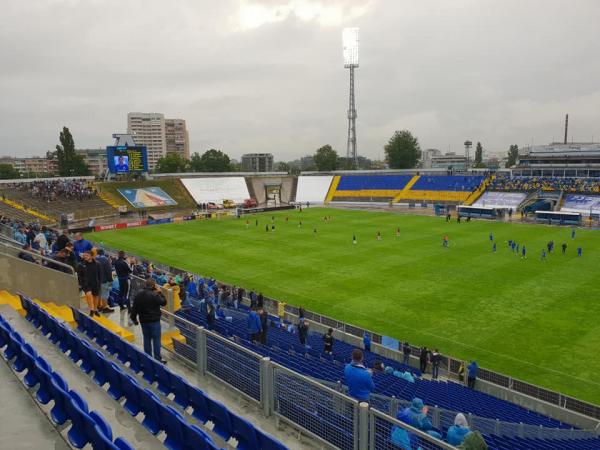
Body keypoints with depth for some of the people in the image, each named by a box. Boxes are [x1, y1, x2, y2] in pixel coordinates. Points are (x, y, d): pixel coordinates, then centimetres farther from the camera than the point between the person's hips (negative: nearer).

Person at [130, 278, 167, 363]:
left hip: (143, 321, 6)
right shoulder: (154, 295, -18)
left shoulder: (138, 295, 3)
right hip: (154, 321, -6)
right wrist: (160, 292, -1)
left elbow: (134, 308, 7)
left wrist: (134, 318, 18)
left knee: (147, 339, 14)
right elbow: (164, 302, -9)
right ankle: (158, 359, 6)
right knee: (156, 340, 2)